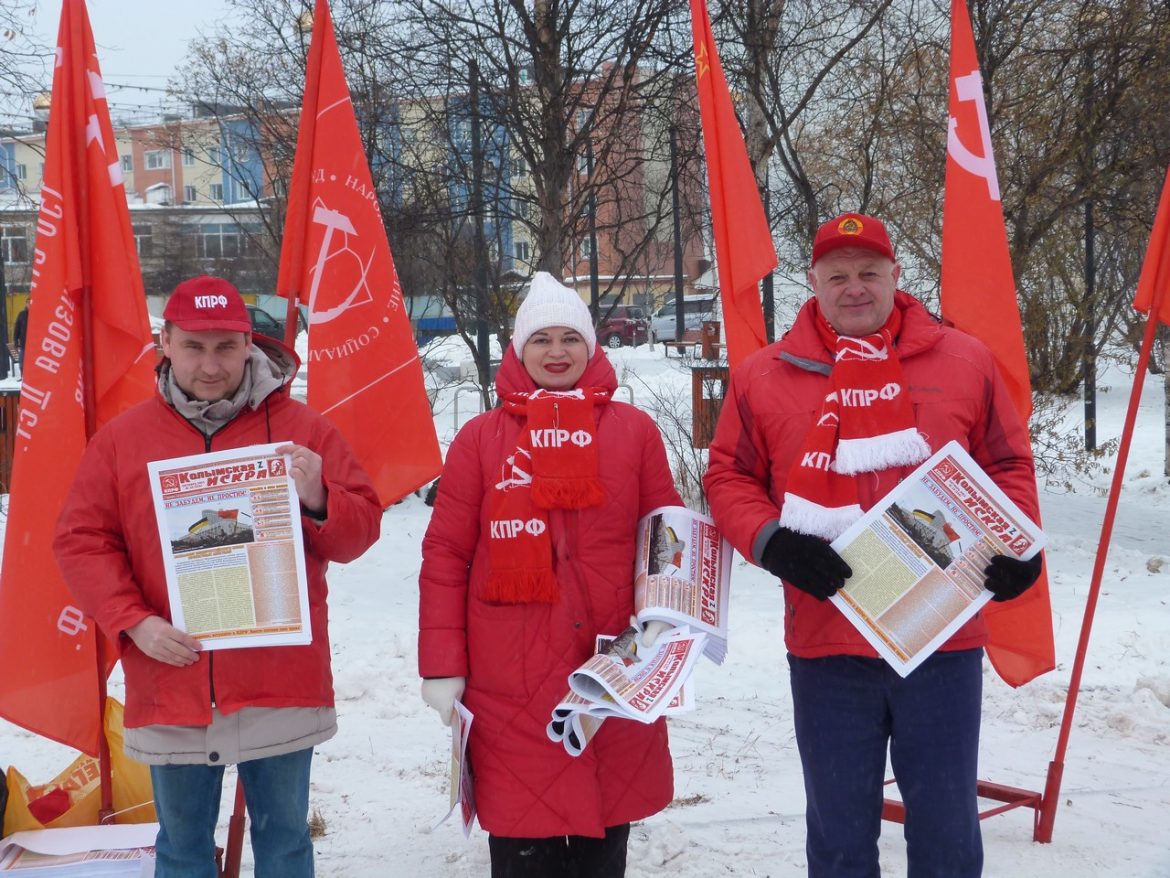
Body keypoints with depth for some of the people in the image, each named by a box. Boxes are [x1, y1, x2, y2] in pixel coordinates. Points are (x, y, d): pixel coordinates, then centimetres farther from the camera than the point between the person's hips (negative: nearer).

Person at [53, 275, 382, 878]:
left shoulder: (302, 429, 1)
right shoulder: (122, 438, 4)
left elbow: (361, 529, 2)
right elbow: (81, 541, 3)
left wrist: (318, 501, -20)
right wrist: (134, 622, -10)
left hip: (282, 689, -1)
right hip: (171, 689, 1)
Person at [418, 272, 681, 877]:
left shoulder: (634, 430, 6)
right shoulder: (481, 437, 4)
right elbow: (445, 555, 2)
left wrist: (664, 620, -5)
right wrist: (441, 667, -2)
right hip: (510, 690, -1)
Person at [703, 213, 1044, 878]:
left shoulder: (965, 361, 5)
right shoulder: (764, 376, 3)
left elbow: (1010, 465, 11)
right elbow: (728, 477, 7)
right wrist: (772, 543, -11)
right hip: (826, 646, 0)